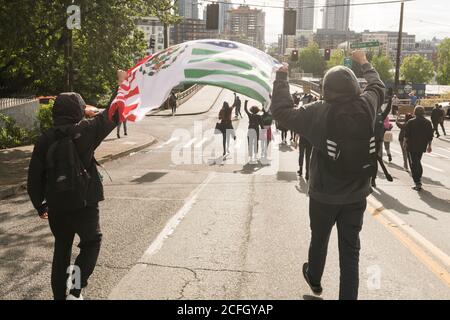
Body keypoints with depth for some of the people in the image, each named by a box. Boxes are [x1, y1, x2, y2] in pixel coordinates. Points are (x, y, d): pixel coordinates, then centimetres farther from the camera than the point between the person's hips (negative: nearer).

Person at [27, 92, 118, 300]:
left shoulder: (44, 140, 0)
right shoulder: (84, 131, -11)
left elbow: (34, 177, 3)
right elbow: (112, 116, -1)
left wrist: (39, 205, 14)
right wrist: (93, 113, 15)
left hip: (56, 207, 4)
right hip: (84, 204, -4)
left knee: (62, 249, 18)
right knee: (91, 243, 15)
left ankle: (59, 295, 27)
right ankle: (75, 291, 3)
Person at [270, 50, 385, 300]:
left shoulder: (320, 113, -20)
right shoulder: (367, 107, -9)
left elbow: (281, 111, -15)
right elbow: (378, 86, 13)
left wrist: (282, 77, -4)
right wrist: (364, 63, 29)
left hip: (324, 195, -1)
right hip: (357, 195, 2)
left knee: (319, 240, 22)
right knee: (350, 249, 7)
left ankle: (314, 279, 47)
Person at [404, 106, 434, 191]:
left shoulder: (411, 122, -10)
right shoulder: (428, 123, 3)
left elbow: (406, 135, -9)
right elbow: (430, 136, 5)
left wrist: (405, 142, 7)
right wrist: (429, 145, 14)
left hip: (412, 146, -5)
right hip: (422, 146, 5)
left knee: (414, 164, -1)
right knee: (418, 162, 23)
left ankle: (417, 183, -8)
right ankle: (419, 179, 31)